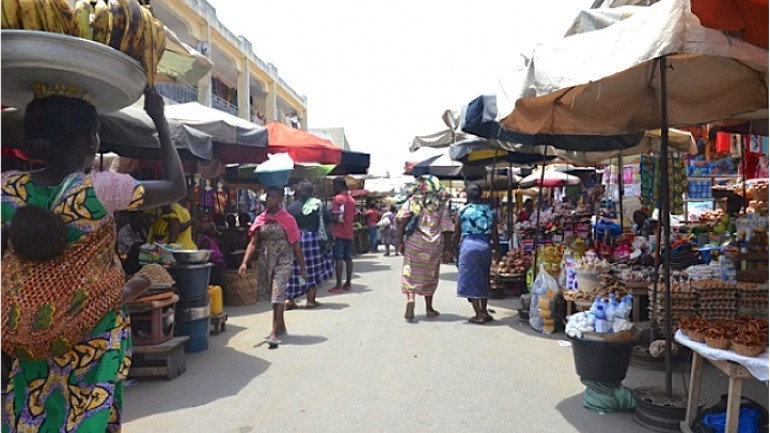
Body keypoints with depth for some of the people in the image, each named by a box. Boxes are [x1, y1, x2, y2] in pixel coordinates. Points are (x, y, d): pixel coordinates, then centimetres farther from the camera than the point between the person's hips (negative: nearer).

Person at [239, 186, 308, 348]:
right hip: (265, 261, 5)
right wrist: (245, 263, -13)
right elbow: (253, 243, 1)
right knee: (273, 295, 15)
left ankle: (274, 333, -9)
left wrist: (303, 268, 0)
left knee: (277, 295, -12)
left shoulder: (288, 219, -5)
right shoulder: (260, 219, 5)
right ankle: (281, 326, 33)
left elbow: (296, 245, -2)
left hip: (283, 261, -4)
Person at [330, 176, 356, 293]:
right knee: (348, 258, 9)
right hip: (349, 233, 8)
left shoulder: (338, 198, -10)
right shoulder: (351, 199, 14)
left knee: (338, 259, -6)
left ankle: (339, 285, -6)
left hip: (339, 233, -7)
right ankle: (348, 283, 13)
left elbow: (335, 217, -16)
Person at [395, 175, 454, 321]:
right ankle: (429, 308, 24)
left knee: (411, 273, 5)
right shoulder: (442, 204, 4)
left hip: (414, 243, -1)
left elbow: (401, 222, -8)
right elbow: (446, 228, 2)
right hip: (434, 245, 2)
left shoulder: (412, 202, 1)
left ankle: (410, 299, -19)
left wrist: (399, 241, -6)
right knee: (430, 276, 16)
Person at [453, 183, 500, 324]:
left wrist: (455, 249, 14)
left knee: (470, 280, 3)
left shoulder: (462, 211, 0)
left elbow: (457, 234, 2)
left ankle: (479, 315, 1)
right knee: (483, 280, 17)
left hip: (468, 245, -3)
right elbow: (494, 234, 4)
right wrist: (496, 250, 14)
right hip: (485, 246, 3)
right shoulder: (489, 211, 6)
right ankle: (484, 311, 26)